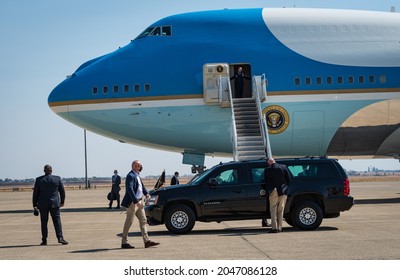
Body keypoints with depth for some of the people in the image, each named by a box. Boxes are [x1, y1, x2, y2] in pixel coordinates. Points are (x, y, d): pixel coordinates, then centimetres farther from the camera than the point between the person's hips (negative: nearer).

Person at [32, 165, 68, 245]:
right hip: (54, 204, 0)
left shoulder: (39, 180, -2)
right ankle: (60, 238, -11)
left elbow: (35, 193, 1)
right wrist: (62, 201, 19)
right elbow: (62, 191, 5)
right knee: (57, 221, 1)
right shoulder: (57, 179, -1)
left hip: (42, 204, 0)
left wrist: (34, 205, 8)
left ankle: (44, 240, 7)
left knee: (44, 222, 8)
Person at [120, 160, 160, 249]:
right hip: (132, 202, -10)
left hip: (138, 202, 10)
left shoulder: (137, 175, 14)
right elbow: (130, 189, -27)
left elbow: (141, 186, 23)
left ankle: (147, 241, 8)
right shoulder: (130, 176, -17)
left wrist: (146, 193, 5)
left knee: (143, 220, 7)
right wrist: (136, 201, -33)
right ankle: (124, 243, 6)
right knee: (129, 222, -2)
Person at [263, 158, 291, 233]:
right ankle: (279, 227, 8)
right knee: (281, 210, 9)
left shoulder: (267, 170, -3)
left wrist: (268, 191, 14)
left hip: (273, 192, -2)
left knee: (273, 210, 3)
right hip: (283, 192, 2)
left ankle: (274, 227, -6)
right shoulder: (283, 167, 2)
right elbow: (288, 179, 3)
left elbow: (266, 182, 2)